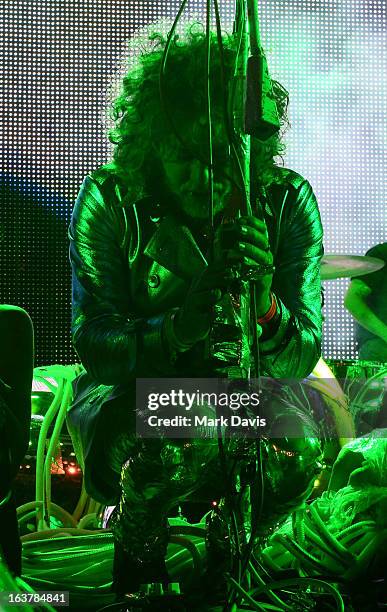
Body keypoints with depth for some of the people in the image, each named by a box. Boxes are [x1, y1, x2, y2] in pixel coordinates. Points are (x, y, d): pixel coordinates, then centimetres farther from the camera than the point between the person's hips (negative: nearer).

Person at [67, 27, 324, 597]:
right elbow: (92, 341, -17)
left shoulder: (288, 201, -11)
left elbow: (300, 359, -13)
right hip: (130, 389, -1)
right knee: (140, 448, -35)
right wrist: (175, 329, -39)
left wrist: (265, 307, -38)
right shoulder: (110, 199, -14)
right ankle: (138, 574, -1)